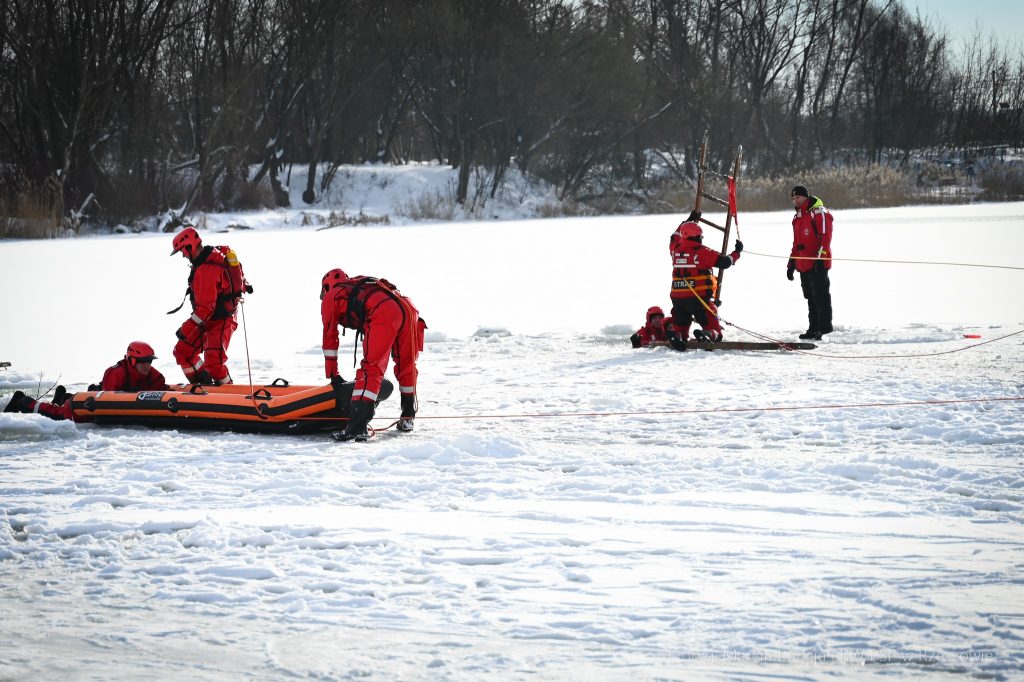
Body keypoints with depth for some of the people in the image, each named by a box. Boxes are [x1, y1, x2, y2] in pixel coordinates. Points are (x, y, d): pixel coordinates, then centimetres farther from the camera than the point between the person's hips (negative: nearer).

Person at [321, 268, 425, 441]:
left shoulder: (330, 297, 23)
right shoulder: (359, 285, 41)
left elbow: (330, 336, 26)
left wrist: (331, 373, 34)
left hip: (384, 314, -6)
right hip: (409, 309, 6)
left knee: (370, 370, -9)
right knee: (406, 367, 22)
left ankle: (357, 426, -20)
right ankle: (407, 418, 34)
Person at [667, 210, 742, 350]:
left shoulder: (675, 250, 7)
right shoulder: (702, 252, -8)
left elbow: (675, 237, 30)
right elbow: (725, 262, -7)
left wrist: (689, 220, 40)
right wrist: (737, 252, 12)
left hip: (678, 298, 4)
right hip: (699, 298, -4)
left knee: (680, 328, 14)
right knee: (715, 331, 2)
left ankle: (676, 336, -21)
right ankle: (707, 335, -32)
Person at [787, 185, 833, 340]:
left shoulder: (819, 212, -7)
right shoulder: (798, 217, 21)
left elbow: (825, 236, -15)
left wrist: (821, 256, -23)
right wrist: (791, 263, 25)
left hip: (818, 264, -9)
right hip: (803, 264, 9)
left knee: (820, 295, -10)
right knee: (810, 297, 9)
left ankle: (824, 327, -9)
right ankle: (813, 329, 13)